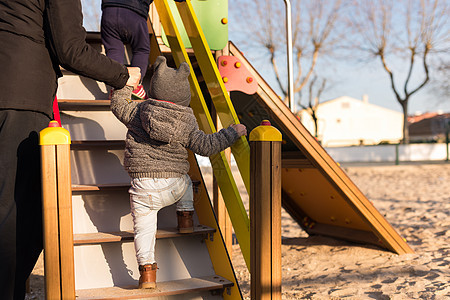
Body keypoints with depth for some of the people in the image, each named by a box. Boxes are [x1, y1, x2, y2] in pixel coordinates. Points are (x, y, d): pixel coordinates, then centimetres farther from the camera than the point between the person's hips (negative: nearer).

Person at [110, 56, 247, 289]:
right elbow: (205, 146, -6)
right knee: (185, 182, 36)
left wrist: (125, 84, 33)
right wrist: (232, 133, 3)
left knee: (144, 228, 8)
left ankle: (147, 270, 0)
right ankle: (185, 219, 36)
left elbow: (118, 104, 17)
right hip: (174, 186, 1)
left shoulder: (137, 112, 0)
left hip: (143, 188, -1)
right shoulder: (186, 124, -4)